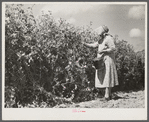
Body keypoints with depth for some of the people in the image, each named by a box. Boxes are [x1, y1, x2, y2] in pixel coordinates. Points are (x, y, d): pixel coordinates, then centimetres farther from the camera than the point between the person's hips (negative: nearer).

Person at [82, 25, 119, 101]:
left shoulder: (108, 39, -11)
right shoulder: (101, 40, 17)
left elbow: (113, 48, -19)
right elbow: (93, 45, 16)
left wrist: (103, 51, -19)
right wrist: (85, 44, 2)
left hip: (107, 61, -9)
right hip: (102, 61, 9)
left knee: (107, 78, -11)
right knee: (104, 78, 8)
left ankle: (107, 96, -13)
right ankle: (109, 95, 14)